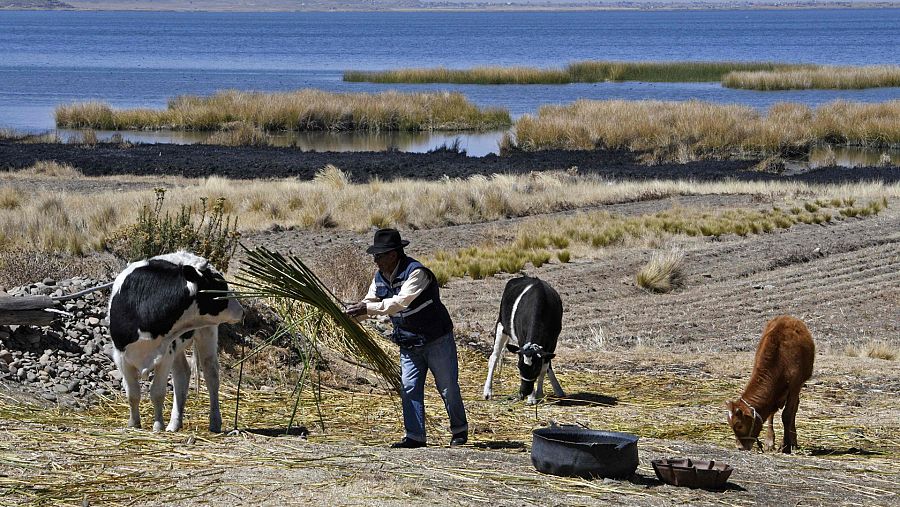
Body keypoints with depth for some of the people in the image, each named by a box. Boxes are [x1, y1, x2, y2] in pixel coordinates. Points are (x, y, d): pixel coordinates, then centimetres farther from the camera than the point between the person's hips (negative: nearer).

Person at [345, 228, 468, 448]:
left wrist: (366, 309, -36)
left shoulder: (416, 273, -25)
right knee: (410, 388, -2)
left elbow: (400, 302, -35)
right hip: (409, 343, 7)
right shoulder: (380, 277, 1)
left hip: (437, 339, -7)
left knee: (448, 387, 4)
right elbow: (370, 302, 6)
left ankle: (460, 431, 20)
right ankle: (415, 436, 1)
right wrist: (352, 311, -16)